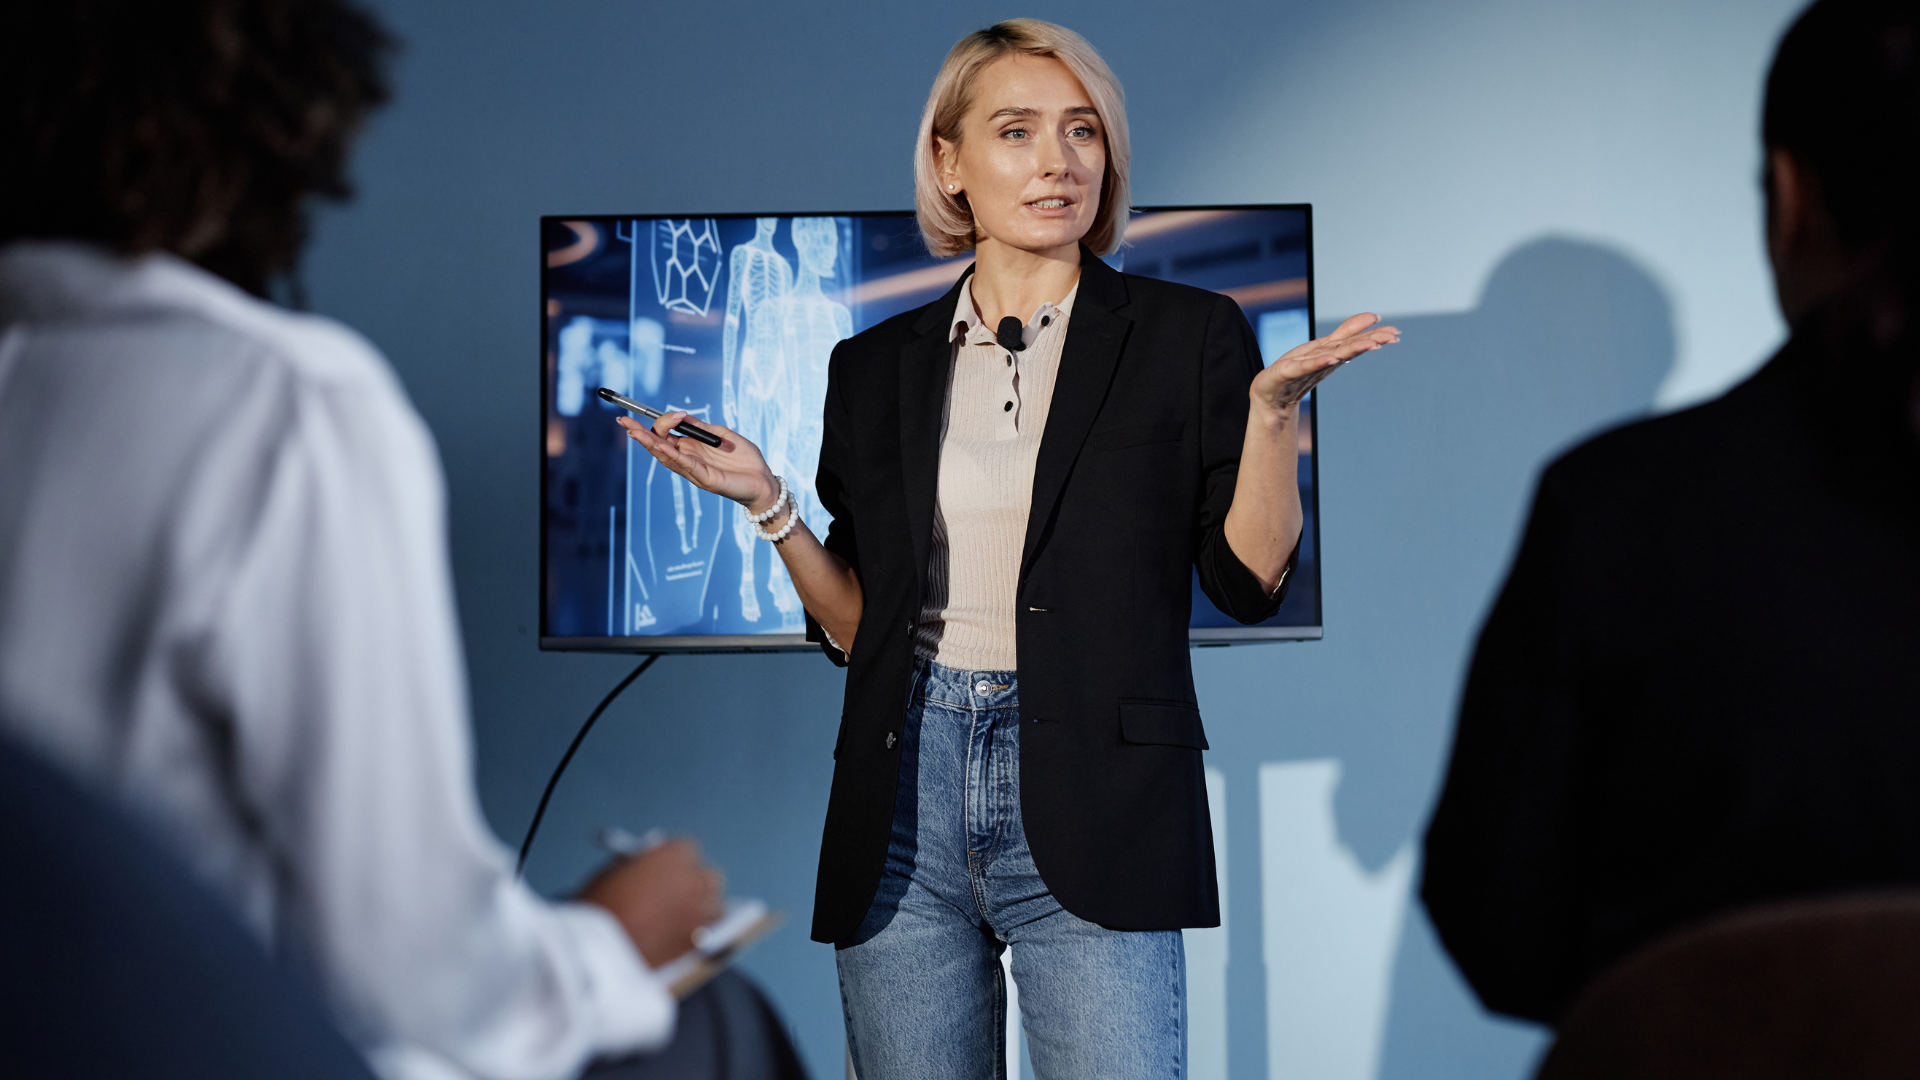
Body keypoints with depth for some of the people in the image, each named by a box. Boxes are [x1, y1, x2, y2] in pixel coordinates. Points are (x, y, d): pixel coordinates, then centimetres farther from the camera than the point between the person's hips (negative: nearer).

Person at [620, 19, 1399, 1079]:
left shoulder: (1187, 335, 4)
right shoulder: (876, 366, 12)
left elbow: (1248, 581, -1)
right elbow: (855, 625, 13)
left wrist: (1272, 407, -13)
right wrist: (768, 502, -1)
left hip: (1092, 805, -3)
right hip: (903, 796, 3)